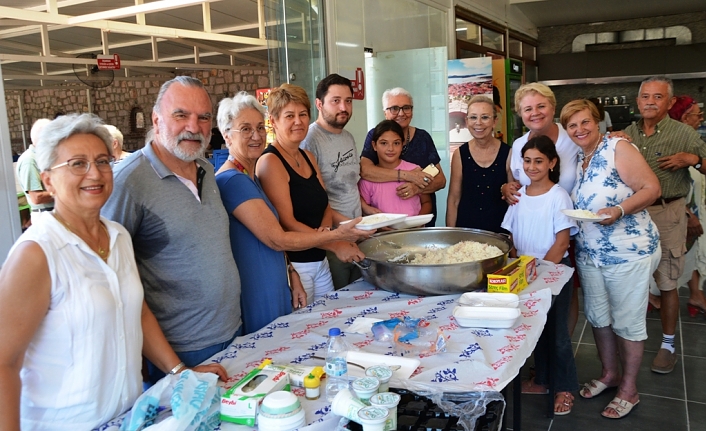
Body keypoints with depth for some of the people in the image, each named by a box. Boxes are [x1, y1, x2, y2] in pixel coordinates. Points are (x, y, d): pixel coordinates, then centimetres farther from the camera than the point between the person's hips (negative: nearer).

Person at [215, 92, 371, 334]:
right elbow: (276, 239, -20)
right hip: (253, 302, -9)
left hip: (274, 291, 9)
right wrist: (337, 235, -16)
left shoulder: (250, 177, 11)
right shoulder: (232, 180, -18)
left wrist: (290, 275, 5)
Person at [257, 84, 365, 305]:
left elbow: (325, 206, 12)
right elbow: (287, 223, -18)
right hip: (293, 264, -7)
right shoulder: (270, 162, -13)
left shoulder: (308, 157, 11)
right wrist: (335, 244, -19)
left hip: (320, 261, 8)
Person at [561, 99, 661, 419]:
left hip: (628, 253, -6)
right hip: (588, 253, 7)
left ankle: (629, 389, 24)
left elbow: (651, 188, -16)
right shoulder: (573, 159, 6)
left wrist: (618, 210, -29)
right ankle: (609, 373, 38)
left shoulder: (618, 149, -13)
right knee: (597, 316, 17)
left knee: (627, 321, 6)